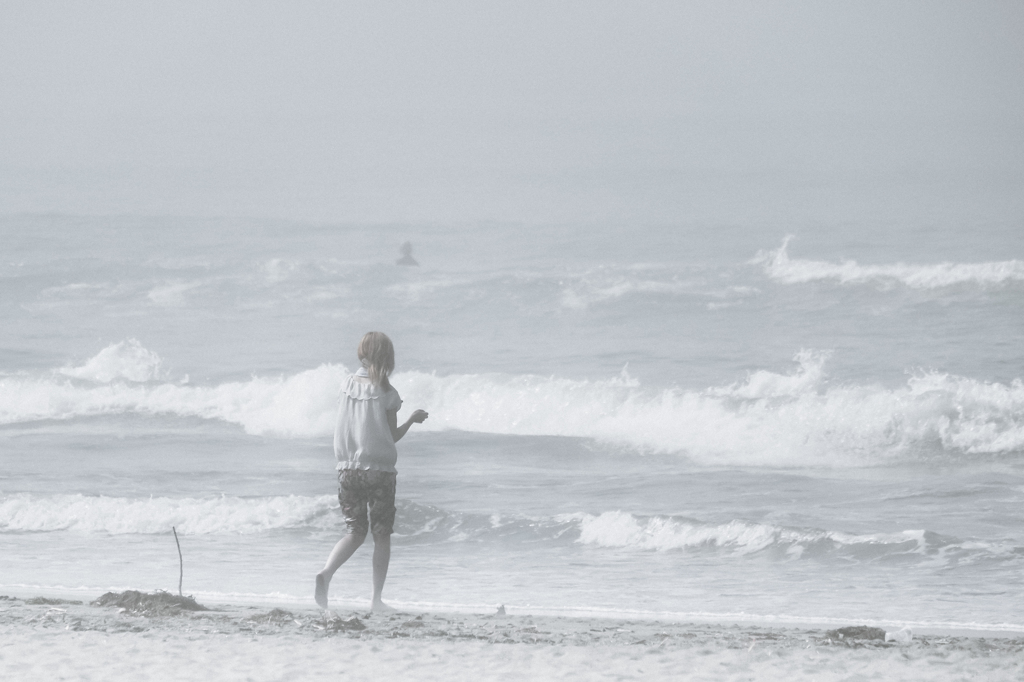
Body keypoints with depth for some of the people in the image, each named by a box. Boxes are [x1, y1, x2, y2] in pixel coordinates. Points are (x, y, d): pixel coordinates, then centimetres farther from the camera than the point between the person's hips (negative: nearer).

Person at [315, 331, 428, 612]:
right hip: (379, 470, -4)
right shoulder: (386, 392, -9)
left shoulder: (347, 385, 1)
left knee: (355, 532, 12)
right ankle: (376, 598, 4)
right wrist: (412, 420, 14)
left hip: (347, 469, 4)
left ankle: (326, 573, -13)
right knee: (382, 534, 7)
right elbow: (393, 436, -3)